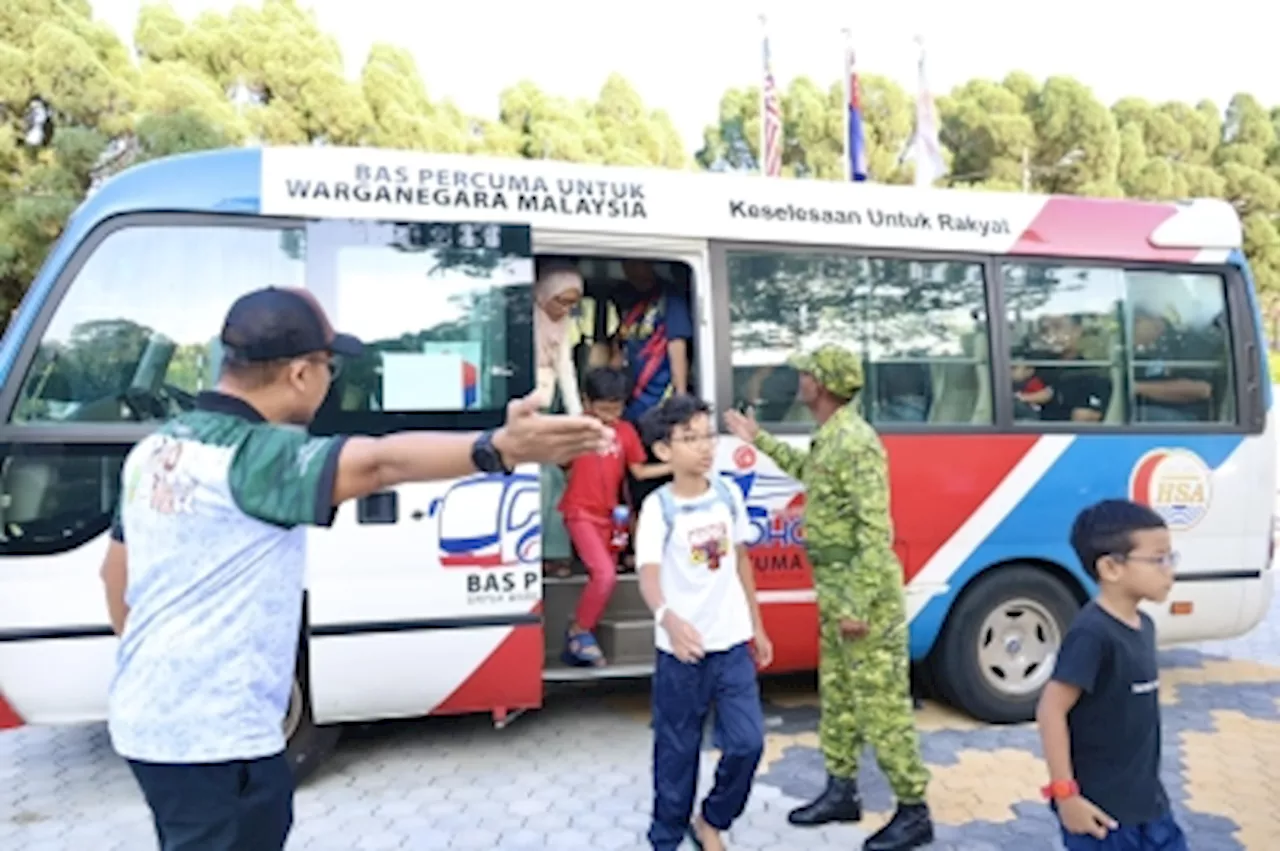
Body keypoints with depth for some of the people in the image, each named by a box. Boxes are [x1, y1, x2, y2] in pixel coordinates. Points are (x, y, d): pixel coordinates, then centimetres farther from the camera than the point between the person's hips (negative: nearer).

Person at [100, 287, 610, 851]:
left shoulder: (155, 449, 6)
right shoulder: (256, 456, -23)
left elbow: (115, 571, 18)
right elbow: (379, 461, -42)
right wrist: (497, 449, -56)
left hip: (146, 718, 10)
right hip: (215, 737, -9)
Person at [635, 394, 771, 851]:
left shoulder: (729, 494, 1)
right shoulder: (658, 507, -14)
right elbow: (649, 573, -26)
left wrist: (757, 625, 16)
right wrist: (668, 618, -47)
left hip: (732, 644, 4)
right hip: (681, 651, -4)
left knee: (747, 741, 1)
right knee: (677, 751, 8)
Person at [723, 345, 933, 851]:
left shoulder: (856, 442, -20)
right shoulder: (828, 438, 9)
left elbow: (875, 531, -23)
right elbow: (808, 472, 33)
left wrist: (859, 605, -24)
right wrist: (759, 441, 34)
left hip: (864, 592, -10)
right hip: (834, 590, 10)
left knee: (881, 705, -1)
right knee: (837, 696, 18)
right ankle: (841, 792, 32)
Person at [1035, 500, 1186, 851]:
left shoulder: (1143, 625, 4)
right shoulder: (1092, 633, -23)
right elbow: (1051, 709, -24)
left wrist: (1149, 786, 17)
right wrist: (1065, 793, -21)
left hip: (1147, 799, 9)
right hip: (1102, 808, -8)